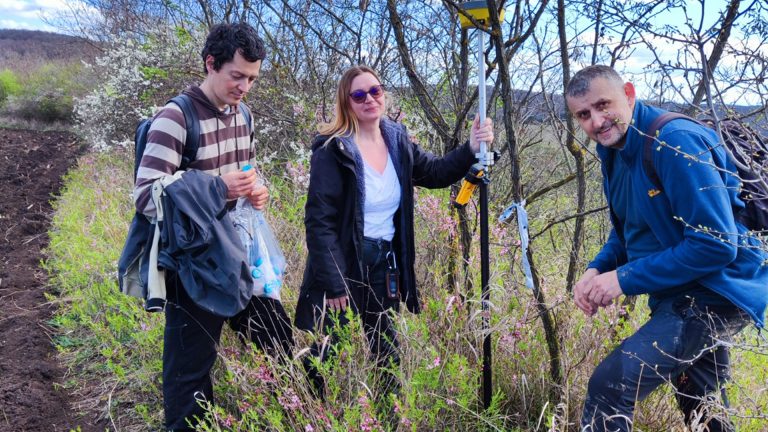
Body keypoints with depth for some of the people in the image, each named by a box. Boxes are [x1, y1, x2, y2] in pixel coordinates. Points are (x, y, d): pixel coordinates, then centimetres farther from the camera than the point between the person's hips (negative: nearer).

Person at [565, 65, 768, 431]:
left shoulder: (675, 142, -23)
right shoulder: (614, 149, 4)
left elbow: (717, 245, -27)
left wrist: (624, 279, -23)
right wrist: (597, 270, -5)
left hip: (717, 293, -9)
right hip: (677, 294, 9)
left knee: (610, 385, -24)